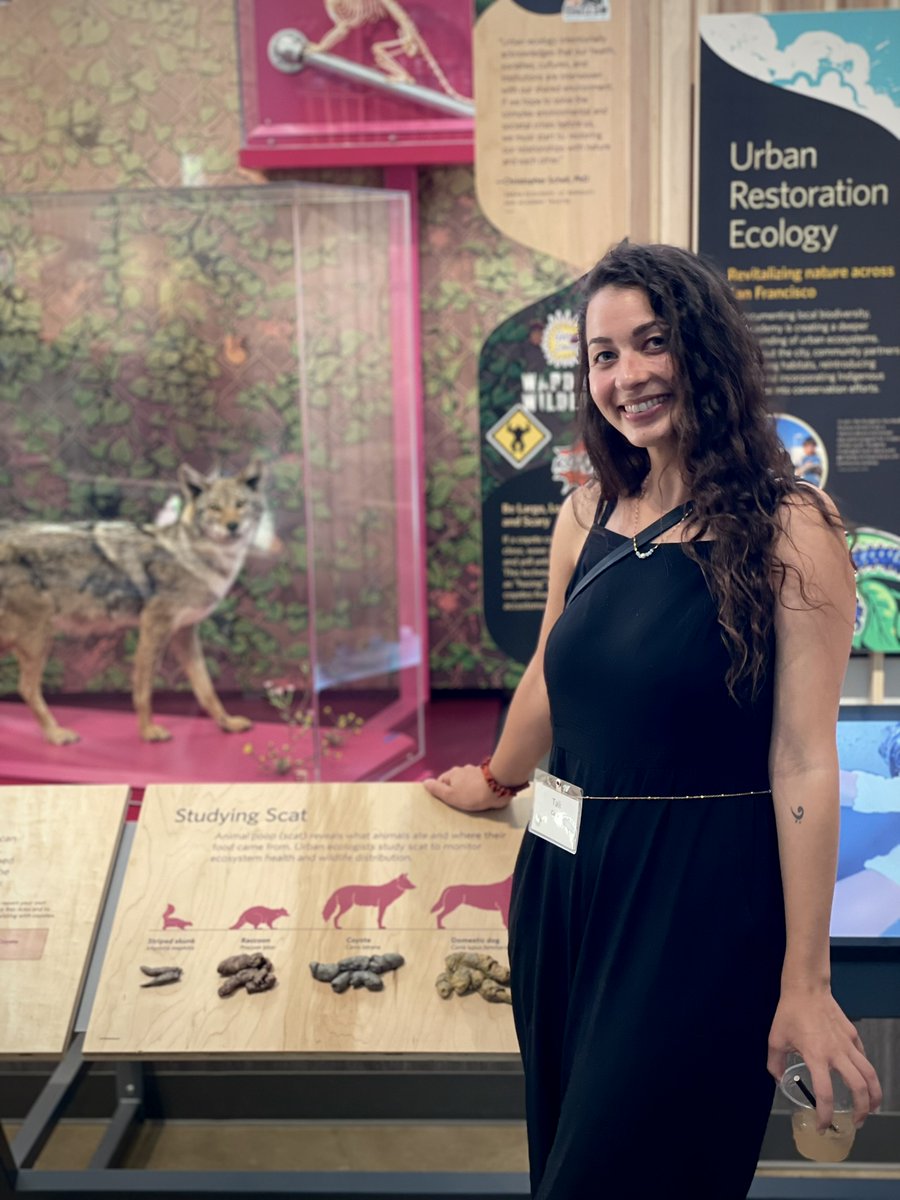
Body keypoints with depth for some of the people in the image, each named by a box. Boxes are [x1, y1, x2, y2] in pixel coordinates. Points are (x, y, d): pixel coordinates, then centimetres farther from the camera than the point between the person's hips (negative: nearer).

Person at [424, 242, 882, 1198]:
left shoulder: (789, 528, -12)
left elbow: (804, 763, -15)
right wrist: (497, 781, 34)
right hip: (564, 875, 6)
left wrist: (804, 985, -15)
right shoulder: (588, 514, 4)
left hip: (702, 902, -5)